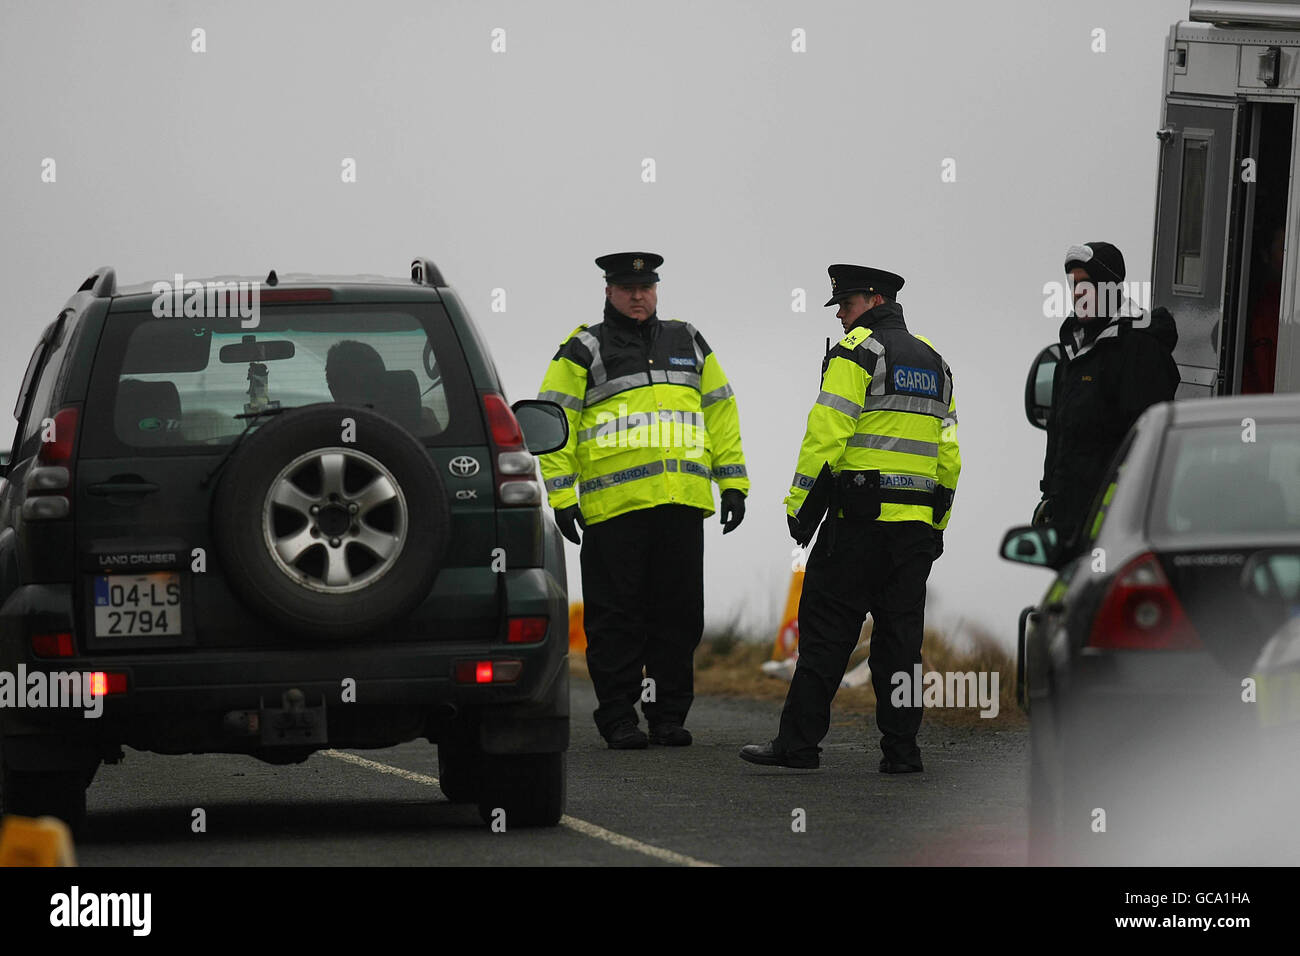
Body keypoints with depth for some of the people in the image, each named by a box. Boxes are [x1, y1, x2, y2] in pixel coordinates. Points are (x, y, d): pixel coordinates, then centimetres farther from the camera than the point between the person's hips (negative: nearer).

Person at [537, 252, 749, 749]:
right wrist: (561, 494, -6)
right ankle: (618, 718, 3)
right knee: (616, 617, -2)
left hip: (682, 503, 4)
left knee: (678, 614, 5)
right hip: (613, 504, -4)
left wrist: (732, 481, 13)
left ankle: (669, 716, 13)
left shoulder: (689, 344, 17)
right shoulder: (584, 350, 5)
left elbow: (721, 413, 20)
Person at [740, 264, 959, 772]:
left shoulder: (856, 352, -6)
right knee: (900, 633, 8)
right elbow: (948, 452, 18)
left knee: (826, 629, -3)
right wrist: (937, 525, 21)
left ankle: (799, 742, -4)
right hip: (917, 520, 6)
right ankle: (901, 747, 5)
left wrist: (799, 503, -9)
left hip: (860, 518, -6)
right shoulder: (934, 362, 17)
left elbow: (827, 431, -13)